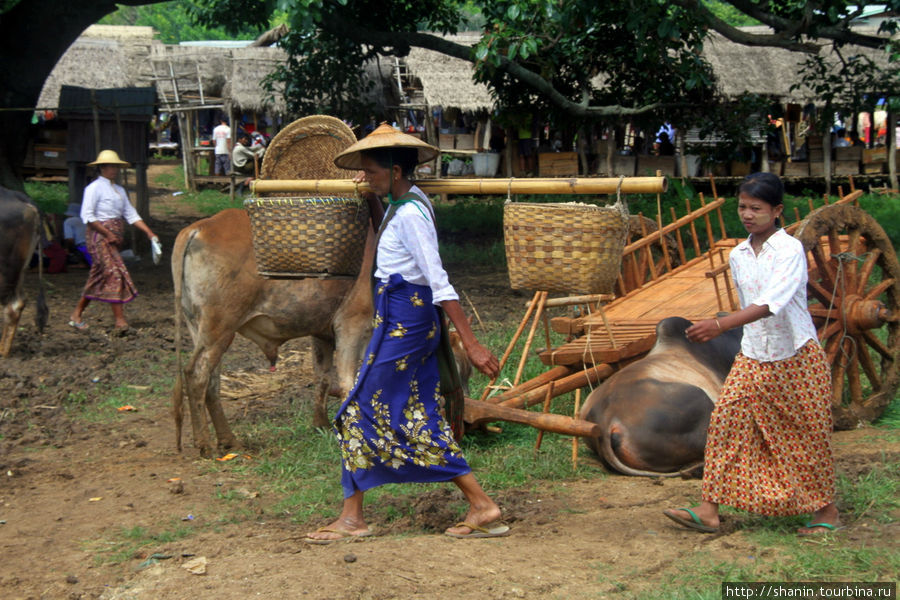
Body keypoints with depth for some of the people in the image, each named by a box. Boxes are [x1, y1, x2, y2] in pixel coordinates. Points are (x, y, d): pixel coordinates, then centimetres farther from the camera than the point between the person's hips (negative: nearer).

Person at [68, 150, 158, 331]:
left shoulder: (119, 190, 15)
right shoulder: (95, 188, -8)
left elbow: (131, 214, 13)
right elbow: (87, 216, -13)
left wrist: (149, 233, 1)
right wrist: (108, 234, -17)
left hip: (115, 237, 8)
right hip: (99, 235, -8)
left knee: (99, 277, 11)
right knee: (115, 274, -12)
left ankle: (76, 315, 21)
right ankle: (120, 322, -12)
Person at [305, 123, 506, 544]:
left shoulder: (410, 214, -18)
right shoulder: (401, 205, 11)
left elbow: (440, 284, -22)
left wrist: (471, 343, -24)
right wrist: (372, 201, 25)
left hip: (402, 322, -10)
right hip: (414, 319, 10)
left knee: (363, 411, -1)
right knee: (420, 419, 10)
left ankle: (351, 517, 10)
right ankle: (482, 507, 10)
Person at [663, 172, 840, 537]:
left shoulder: (790, 250, -17)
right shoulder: (738, 255, 4)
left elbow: (772, 303, -31)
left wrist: (720, 325, -41)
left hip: (797, 357, -6)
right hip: (753, 356, 6)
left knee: (807, 436, 4)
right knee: (725, 421, -4)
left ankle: (826, 512, 21)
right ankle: (709, 511, -3)